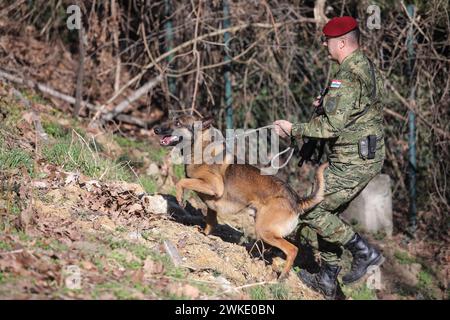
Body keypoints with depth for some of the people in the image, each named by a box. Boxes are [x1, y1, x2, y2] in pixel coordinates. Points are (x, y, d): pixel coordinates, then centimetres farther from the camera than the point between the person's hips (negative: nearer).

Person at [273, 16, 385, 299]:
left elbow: (332, 126, -24)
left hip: (352, 162, -10)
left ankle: (364, 252, 3)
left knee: (310, 211, -2)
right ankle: (328, 280, 22)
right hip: (369, 156, 10)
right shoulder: (368, 67, 11)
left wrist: (293, 130, -14)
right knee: (328, 212, 17)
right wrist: (327, 105, 11)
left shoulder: (347, 76, -20)